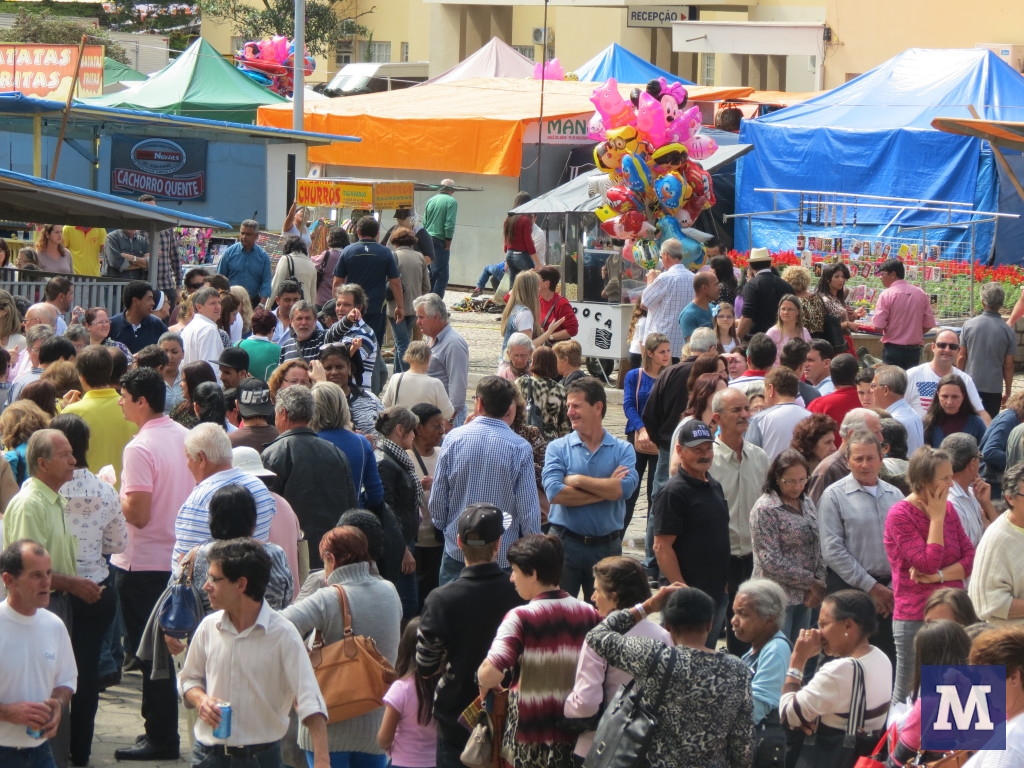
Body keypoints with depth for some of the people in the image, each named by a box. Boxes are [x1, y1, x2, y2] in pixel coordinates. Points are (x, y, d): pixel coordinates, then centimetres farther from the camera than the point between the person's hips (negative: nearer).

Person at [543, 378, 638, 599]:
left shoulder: (622, 450, 2)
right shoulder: (558, 448, -1)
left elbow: (626, 487, -17)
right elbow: (554, 493, -16)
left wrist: (577, 480, -14)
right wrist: (606, 489, -13)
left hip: (607, 547, 1)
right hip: (566, 544, -1)